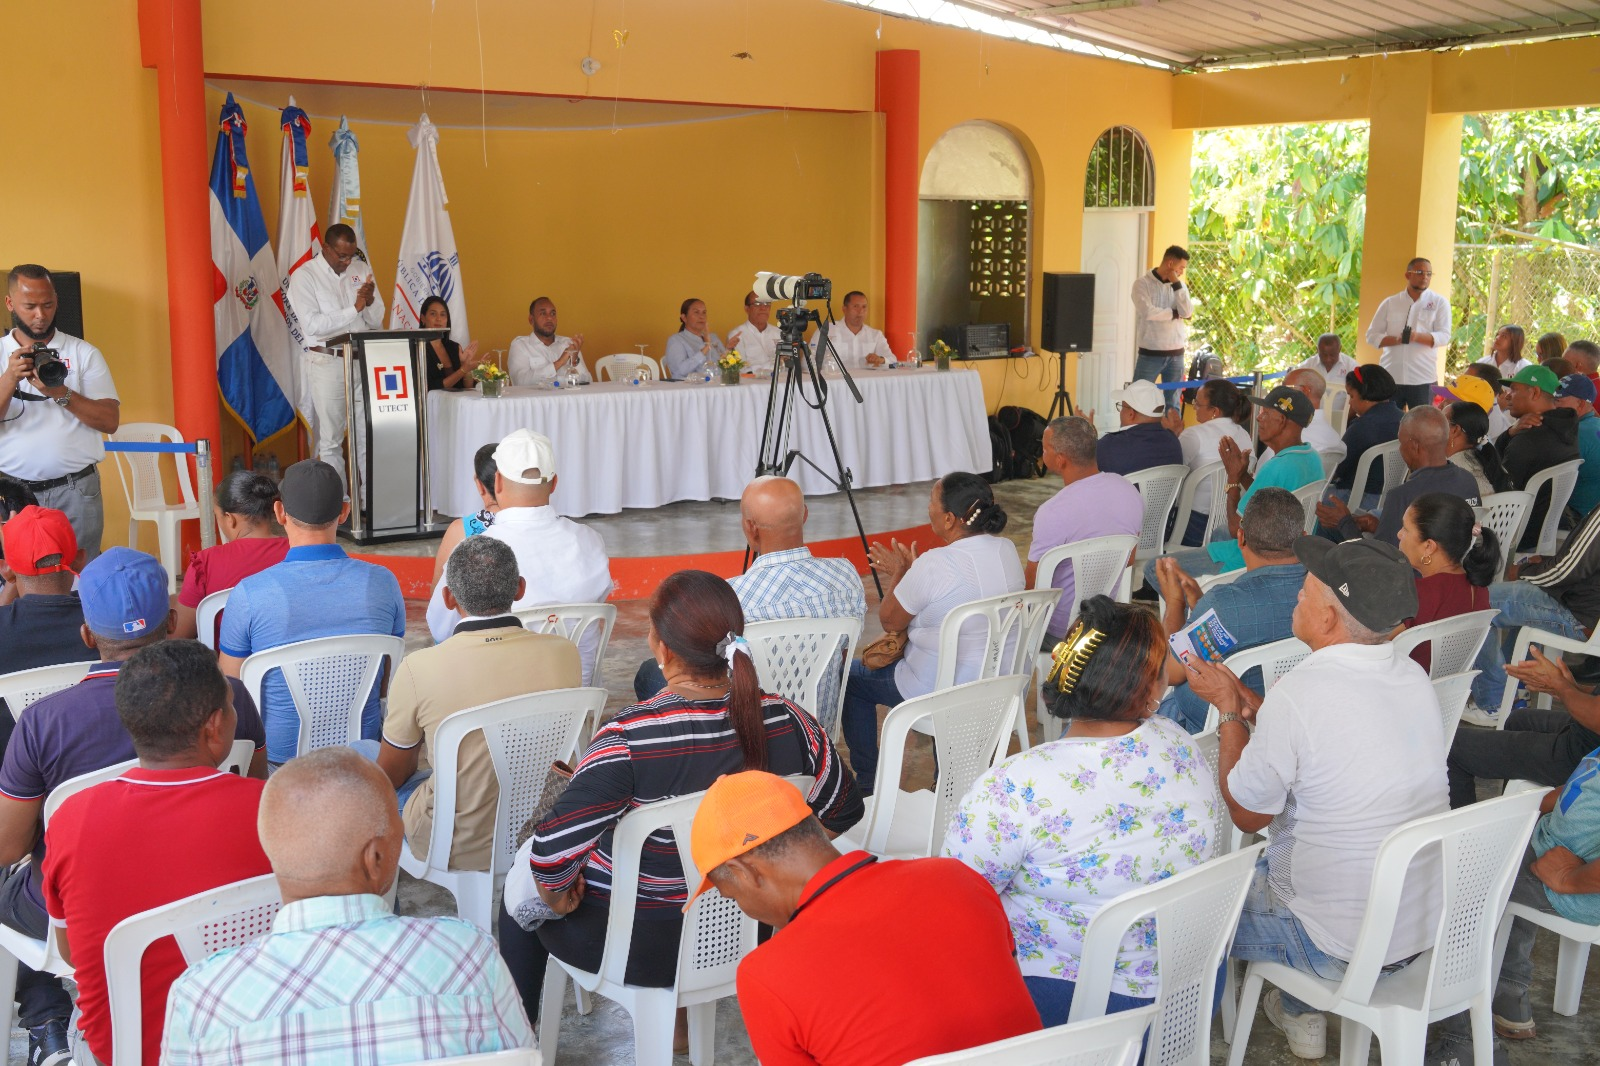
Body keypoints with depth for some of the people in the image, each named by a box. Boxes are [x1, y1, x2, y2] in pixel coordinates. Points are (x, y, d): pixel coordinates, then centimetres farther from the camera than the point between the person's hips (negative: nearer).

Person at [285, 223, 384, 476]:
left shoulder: (361, 271, 10)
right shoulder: (305, 276, -4)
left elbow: (377, 321, 10)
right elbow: (312, 325, -16)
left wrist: (370, 301, -11)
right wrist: (354, 310, -17)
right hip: (327, 363, -4)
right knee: (331, 439, 0)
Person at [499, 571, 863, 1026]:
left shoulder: (628, 738, -30)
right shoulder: (788, 722, -16)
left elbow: (552, 849, -33)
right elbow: (843, 812, -2)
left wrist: (556, 896, -11)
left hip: (641, 948, -5)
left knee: (525, 870, 24)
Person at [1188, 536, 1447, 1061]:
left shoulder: (1297, 695, -27)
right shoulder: (1413, 676, -5)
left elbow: (1247, 814, -12)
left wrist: (1228, 708, -3)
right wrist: (1243, 698, 8)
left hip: (1340, 946, -7)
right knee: (1268, 862, 30)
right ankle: (1300, 1014, 38)